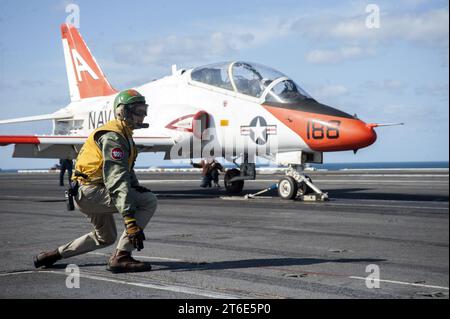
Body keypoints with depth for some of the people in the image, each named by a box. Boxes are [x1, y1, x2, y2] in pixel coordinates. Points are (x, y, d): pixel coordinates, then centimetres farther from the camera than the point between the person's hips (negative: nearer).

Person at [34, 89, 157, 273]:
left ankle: (53, 255, 32)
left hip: (85, 194, 11)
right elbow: (117, 181, -28)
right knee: (149, 201, -18)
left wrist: (137, 188, 6)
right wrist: (131, 222, -35)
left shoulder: (123, 134, 17)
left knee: (105, 238, 27)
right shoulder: (113, 137, -17)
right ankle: (120, 257, -20)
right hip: (90, 192, -11)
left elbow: (125, 169, 27)